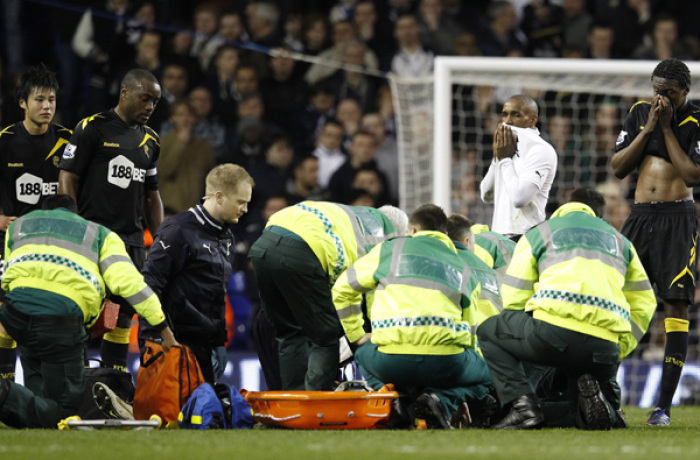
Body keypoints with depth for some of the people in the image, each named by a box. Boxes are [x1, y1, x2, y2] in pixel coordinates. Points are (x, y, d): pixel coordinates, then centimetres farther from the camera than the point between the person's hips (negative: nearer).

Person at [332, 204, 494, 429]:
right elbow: (470, 333, 27)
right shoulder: (464, 270, 26)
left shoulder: (390, 249, 20)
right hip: (446, 361, 0)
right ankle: (441, 399, -2)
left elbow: (342, 290, 22)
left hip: (390, 362, 0)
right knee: (485, 378, 30)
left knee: (364, 354, 37)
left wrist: (357, 336, 33)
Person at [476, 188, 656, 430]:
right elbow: (644, 304, 26)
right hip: (606, 345, 3)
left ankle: (522, 404, 1)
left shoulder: (536, 235, 21)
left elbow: (513, 299, 14)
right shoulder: (620, 241, 31)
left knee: (489, 331, 23)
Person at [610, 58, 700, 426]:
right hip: (640, 216, 5)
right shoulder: (640, 113, 11)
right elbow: (618, 168, 8)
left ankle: (664, 406, -9)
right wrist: (648, 129, -3)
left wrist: (667, 129, -10)